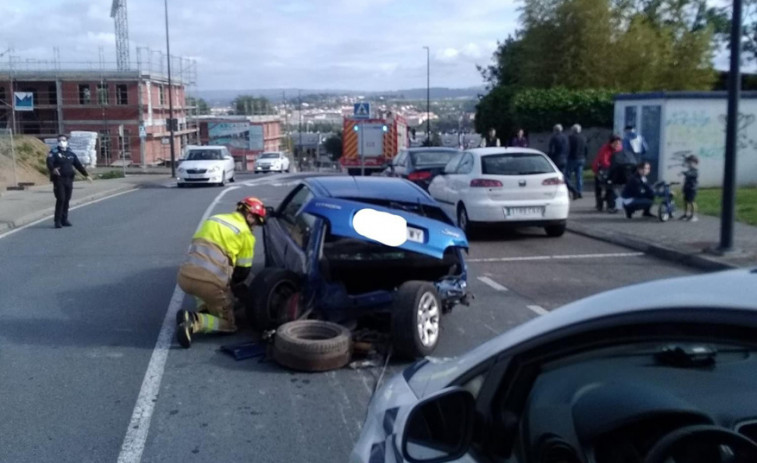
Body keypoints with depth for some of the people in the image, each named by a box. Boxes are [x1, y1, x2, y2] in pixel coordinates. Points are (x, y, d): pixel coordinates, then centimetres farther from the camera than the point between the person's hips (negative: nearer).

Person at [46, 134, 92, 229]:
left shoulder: (71, 153, 14)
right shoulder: (54, 152, -1)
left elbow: (78, 165, 16)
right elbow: (49, 162, -18)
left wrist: (86, 175, 10)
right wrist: (53, 169, -39)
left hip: (69, 179, 5)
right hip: (58, 179, -4)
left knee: (67, 200, 6)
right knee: (60, 199, -11)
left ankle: (64, 219, 14)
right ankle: (58, 221, -5)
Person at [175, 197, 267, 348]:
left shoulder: (214, 219, 23)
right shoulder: (246, 234, 6)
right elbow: (243, 271, 11)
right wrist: (231, 286, 32)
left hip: (185, 276, 6)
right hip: (210, 281, -6)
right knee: (228, 324, 13)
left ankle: (203, 310, 13)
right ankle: (195, 321, -14)